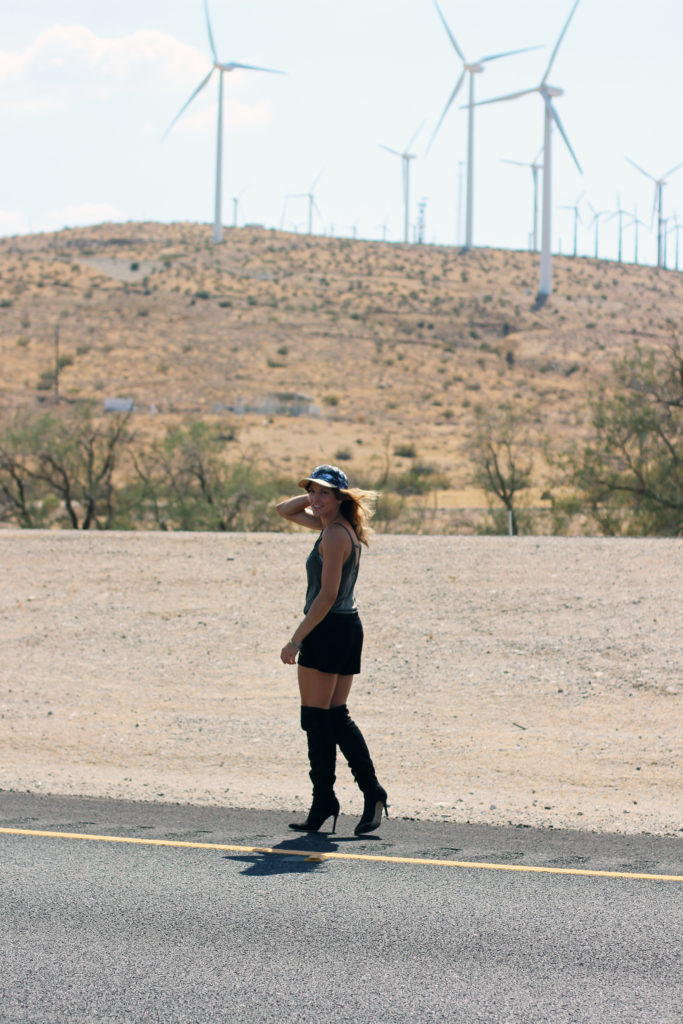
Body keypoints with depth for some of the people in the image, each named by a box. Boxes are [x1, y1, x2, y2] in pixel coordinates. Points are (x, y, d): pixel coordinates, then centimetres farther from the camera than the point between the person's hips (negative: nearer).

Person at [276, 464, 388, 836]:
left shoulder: (334, 535, -14)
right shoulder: (336, 525, 14)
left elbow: (327, 595, -20)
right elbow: (285, 511, 26)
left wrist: (296, 640, -19)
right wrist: (311, 497, 9)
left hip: (327, 630, -10)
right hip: (349, 628, 10)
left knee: (316, 718, -3)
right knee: (337, 716, 11)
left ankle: (323, 801, 0)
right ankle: (371, 791, 4)